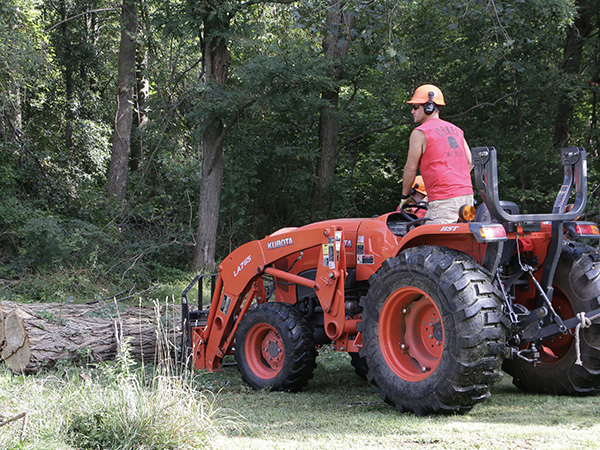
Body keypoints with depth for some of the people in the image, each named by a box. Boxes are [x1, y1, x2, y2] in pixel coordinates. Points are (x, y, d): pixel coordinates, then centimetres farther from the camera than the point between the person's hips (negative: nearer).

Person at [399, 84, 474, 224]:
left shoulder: (420, 133, -2)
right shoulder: (456, 130, 20)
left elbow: (411, 168, -2)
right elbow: (470, 162, 19)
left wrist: (405, 196, 10)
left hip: (444, 199, -8)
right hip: (467, 194, 8)